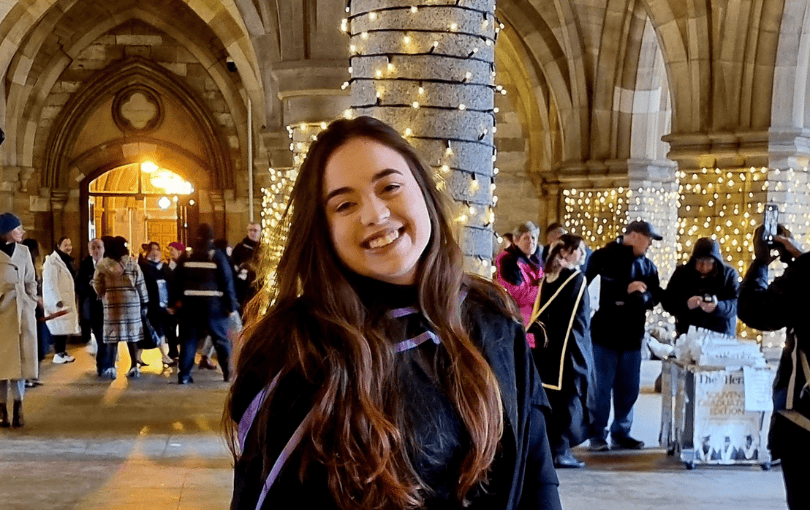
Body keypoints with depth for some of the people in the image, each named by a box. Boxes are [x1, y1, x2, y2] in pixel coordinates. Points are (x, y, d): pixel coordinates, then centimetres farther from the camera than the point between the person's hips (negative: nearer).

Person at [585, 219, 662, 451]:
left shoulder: (647, 265, 12)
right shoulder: (603, 257, -6)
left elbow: (655, 295, 5)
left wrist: (640, 296, -18)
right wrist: (625, 290, -18)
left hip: (633, 335, 6)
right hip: (605, 333, -6)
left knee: (629, 388, 10)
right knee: (601, 386, 0)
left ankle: (621, 433, 22)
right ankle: (598, 434, 10)